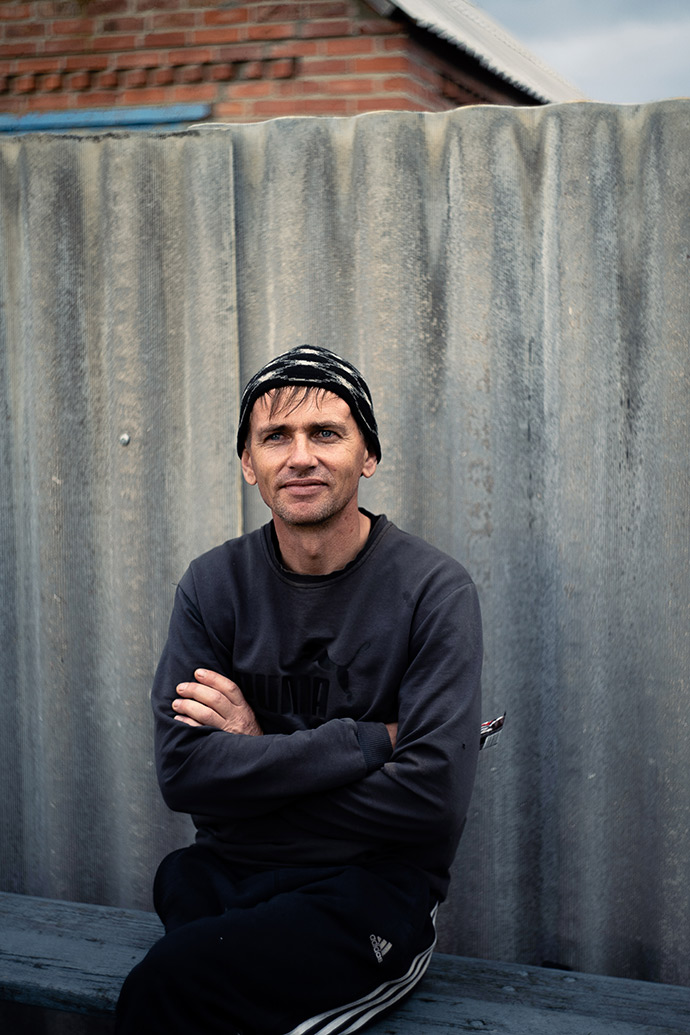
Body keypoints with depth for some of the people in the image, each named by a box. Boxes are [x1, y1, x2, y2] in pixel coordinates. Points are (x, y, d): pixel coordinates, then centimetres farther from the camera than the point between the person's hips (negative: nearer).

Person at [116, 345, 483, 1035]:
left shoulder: (433, 590, -6)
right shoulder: (215, 584, 6)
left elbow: (433, 802, -15)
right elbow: (181, 770, -6)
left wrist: (259, 753, -8)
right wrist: (366, 741, -14)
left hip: (372, 886, -4)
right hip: (220, 877, 5)